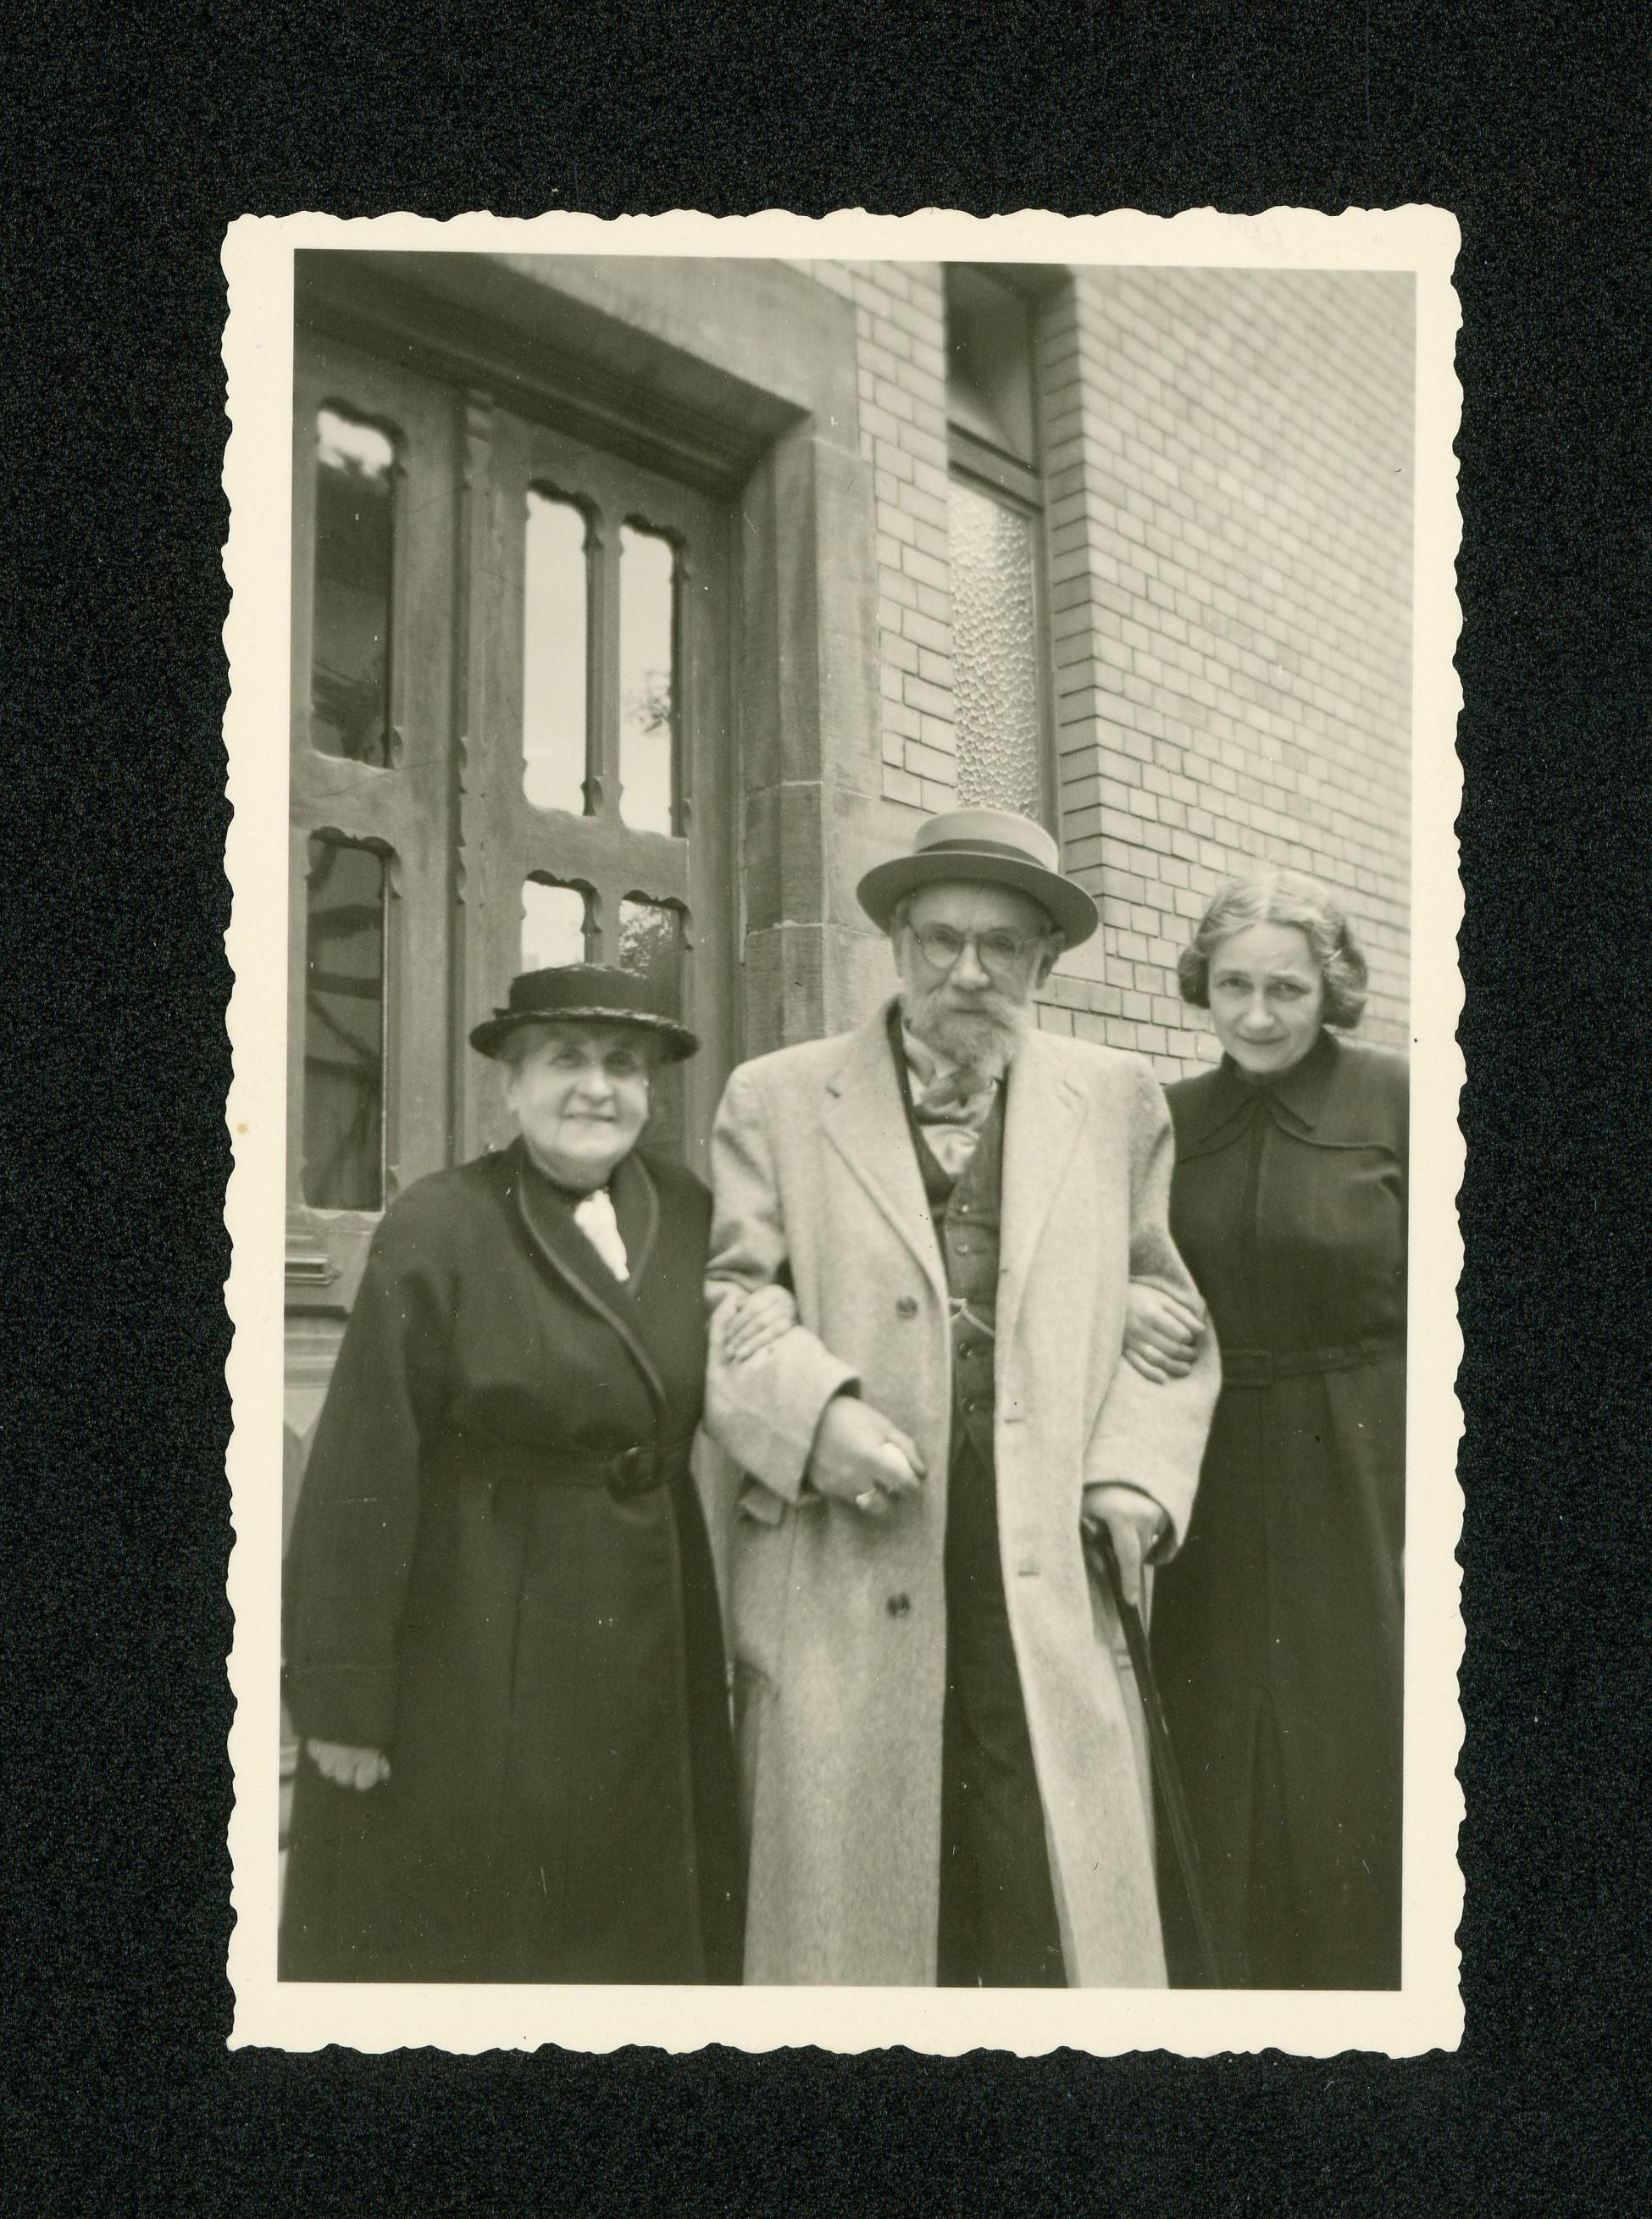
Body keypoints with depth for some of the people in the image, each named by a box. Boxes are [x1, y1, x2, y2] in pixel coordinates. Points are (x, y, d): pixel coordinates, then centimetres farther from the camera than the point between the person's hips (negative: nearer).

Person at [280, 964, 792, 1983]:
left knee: (640, 1933, 15)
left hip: (654, 1642, 5)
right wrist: (343, 1698, -14)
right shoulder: (437, 1231, -13)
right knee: (454, 1936, 8)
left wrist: (783, 1314, -4)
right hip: (475, 1651, -5)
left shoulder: (686, 1208, 3)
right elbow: (362, 1478, -14)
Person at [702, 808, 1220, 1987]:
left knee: (1064, 1916, 1)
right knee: (844, 1912, 4)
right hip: (842, 1585, -1)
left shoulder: (1118, 1101, 14)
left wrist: (1139, 1473, 1)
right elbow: (715, 1294, 4)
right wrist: (812, 1410, -14)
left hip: (1053, 1589, 1)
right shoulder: (776, 1100, 8)